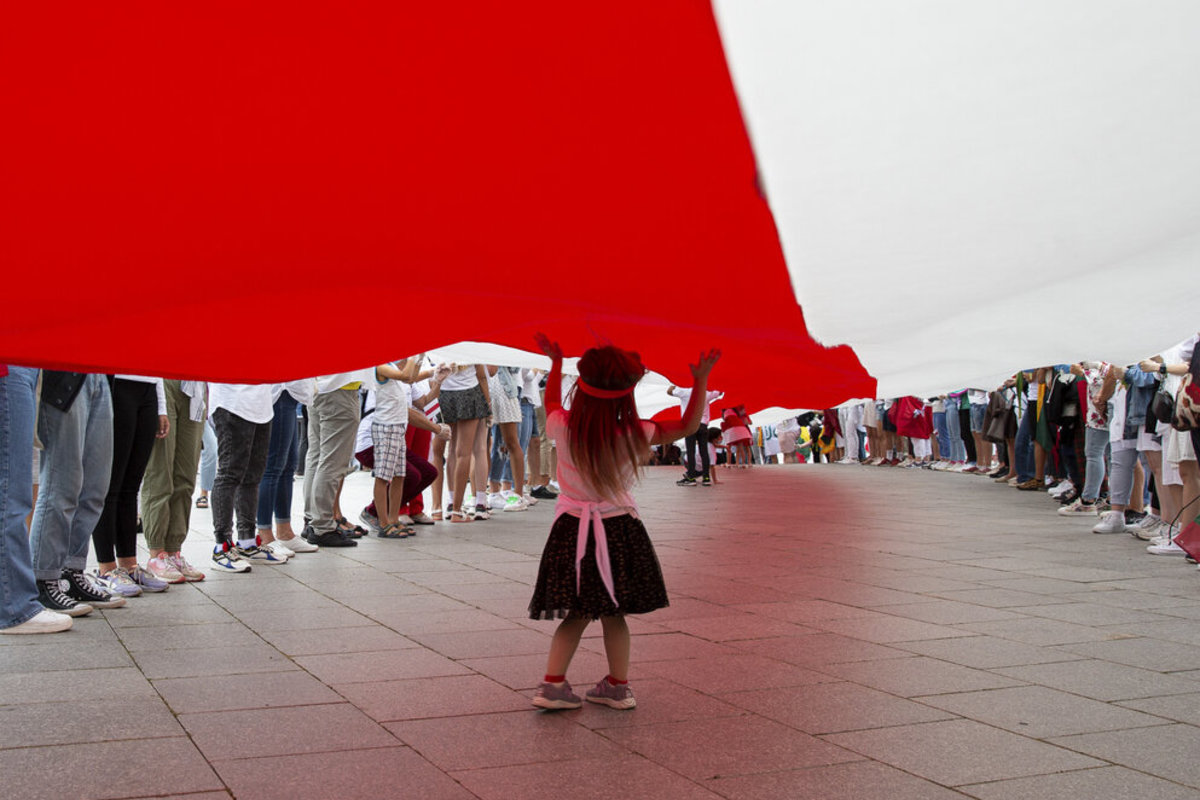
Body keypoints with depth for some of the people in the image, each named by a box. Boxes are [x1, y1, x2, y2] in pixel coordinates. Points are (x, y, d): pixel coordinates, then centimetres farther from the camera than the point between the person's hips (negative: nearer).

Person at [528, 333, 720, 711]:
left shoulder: (562, 428, -10)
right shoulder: (634, 435, -14)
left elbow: (551, 400, 14)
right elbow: (689, 426, -3)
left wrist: (556, 362, 27)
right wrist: (700, 380, 4)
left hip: (572, 530, 1)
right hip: (618, 530, -1)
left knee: (576, 615, 11)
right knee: (613, 616, 11)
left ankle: (552, 683, 4)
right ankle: (618, 686, 20)